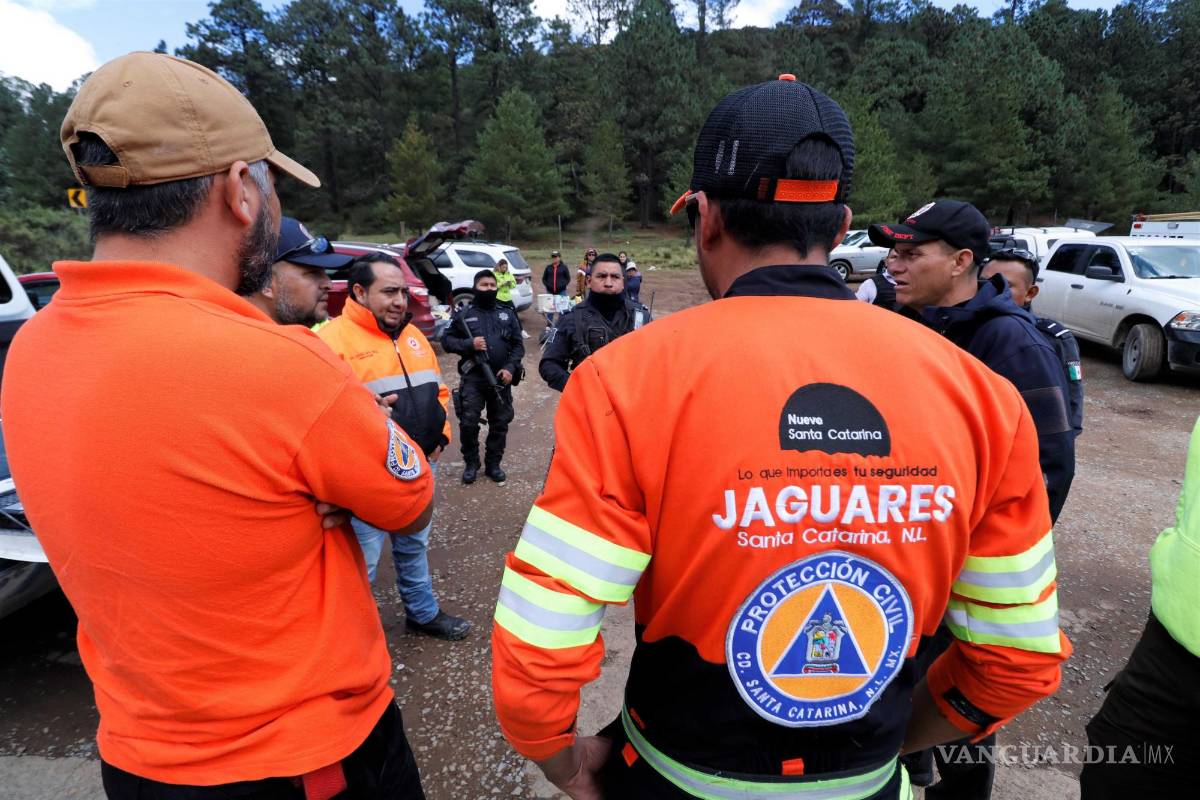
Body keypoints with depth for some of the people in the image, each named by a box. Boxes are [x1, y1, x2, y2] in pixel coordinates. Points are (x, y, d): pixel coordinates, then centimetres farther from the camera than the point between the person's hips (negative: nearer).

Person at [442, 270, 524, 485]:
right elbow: (447, 341, 3)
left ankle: (493, 464, 22)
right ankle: (471, 463, 14)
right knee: (468, 423, -5)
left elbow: (518, 345, 9)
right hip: (473, 378, -2)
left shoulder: (507, 315, 11)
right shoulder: (463, 315, 5)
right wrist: (468, 344, -15)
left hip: (501, 378, 2)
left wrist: (510, 368, -6)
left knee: (500, 423, 7)